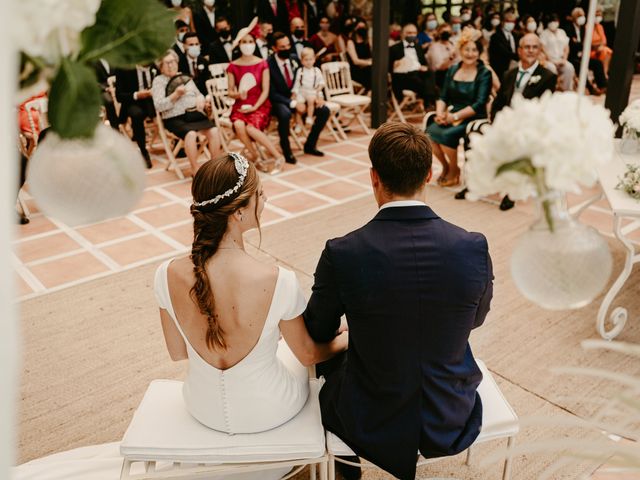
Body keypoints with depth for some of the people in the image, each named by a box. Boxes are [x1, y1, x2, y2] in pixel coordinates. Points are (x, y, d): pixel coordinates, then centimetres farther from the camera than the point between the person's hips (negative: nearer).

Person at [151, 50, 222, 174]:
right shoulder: (158, 80, 6)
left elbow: (198, 94, 26)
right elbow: (158, 106, -6)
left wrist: (200, 99, 1)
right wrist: (175, 94, -15)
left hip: (195, 113, 5)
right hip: (175, 118, -5)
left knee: (214, 131, -23)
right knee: (191, 134, -35)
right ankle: (195, 169, -22)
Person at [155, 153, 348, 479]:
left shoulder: (167, 276, -22)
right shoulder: (278, 282, -32)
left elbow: (177, 353, -4)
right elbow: (309, 355, -13)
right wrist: (349, 338, 8)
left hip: (203, 410, 3)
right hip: (268, 413, -3)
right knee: (294, 359, 32)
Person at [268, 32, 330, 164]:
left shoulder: (294, 60, 3)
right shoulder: (268, 65, -16)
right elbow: (272, 93, -18)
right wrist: (291, 103, -29)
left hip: (296, 97, 6)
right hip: (278, 101, -6)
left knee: (324, 111, -9)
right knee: (285, 114, -40)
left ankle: (310, 145, 6)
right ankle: (287, 151, -20)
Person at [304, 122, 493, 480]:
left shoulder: (342, 254, -25)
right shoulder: (474, 248, -19)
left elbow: (317, 333, -7)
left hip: (371, 427, -2)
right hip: (453, 421, 3)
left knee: (327, 354, 30)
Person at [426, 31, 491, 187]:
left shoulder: (484, 74, -2)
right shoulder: (452, 70, 12)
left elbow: (480, 103, -12)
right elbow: (443, 97, 10)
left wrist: (455, 116, -20)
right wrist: (440, 113, -12)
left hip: (473, 119, -4)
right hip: (450, 116, 5)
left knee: (446, 134, -30)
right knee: (430, 131, -24)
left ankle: (454, 170, -3)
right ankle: (445, 166, 1)